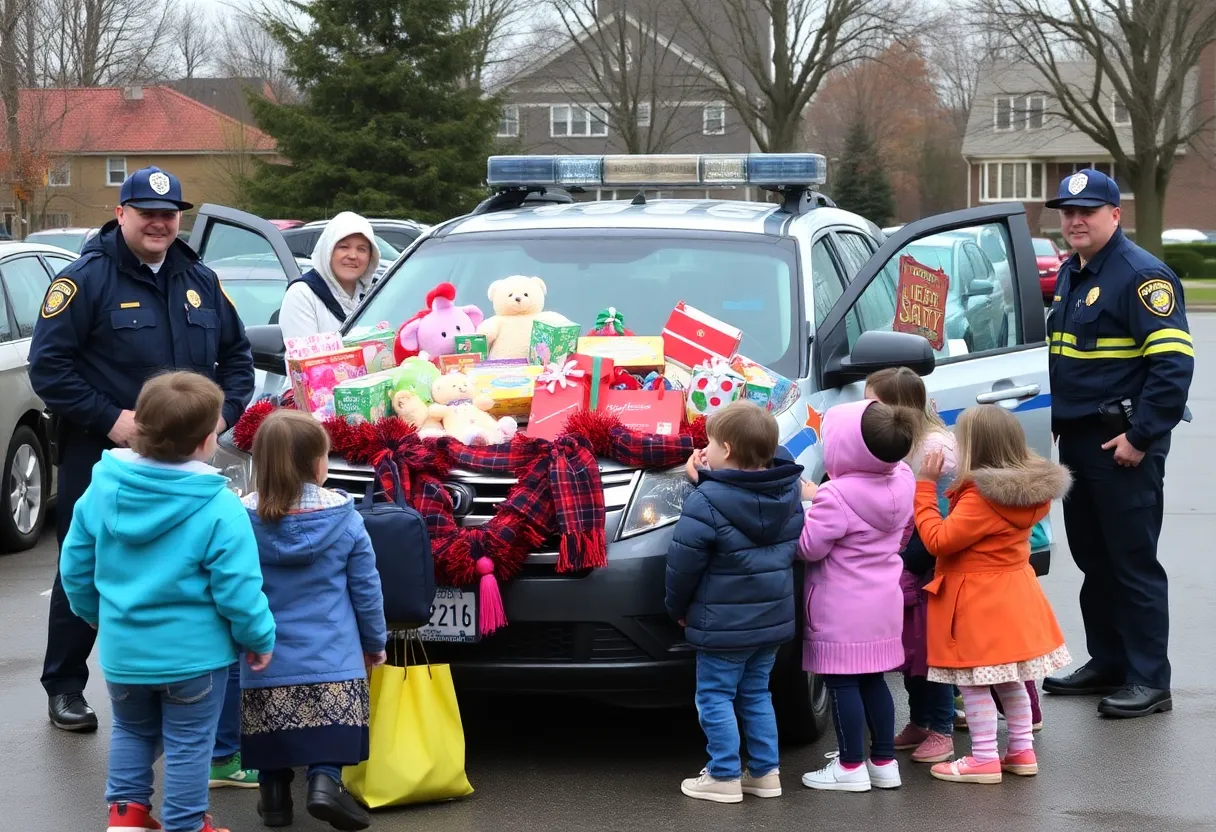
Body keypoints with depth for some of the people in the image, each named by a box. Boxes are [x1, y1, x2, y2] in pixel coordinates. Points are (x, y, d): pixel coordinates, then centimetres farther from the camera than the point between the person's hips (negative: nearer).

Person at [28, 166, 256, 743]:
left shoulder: (201, 282, 10)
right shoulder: (86, 279, -8)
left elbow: (237, 354, 20)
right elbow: (48, 365, -12)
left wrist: (224, 411, 3)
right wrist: (110, 419, -17)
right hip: (100, 457, -5)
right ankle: (64, 690, 13)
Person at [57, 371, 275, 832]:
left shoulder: (102, 489, -6)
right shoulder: (219, 508, -20)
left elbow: (75, 566, 3)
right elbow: (238, 588, -19)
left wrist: (93, 612, 21)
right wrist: (259, 638, -2)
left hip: (121, 648, 4)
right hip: (192, 651, -4)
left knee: (132, 728, 26)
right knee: (188, 743, 10)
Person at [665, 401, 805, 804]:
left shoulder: (707, 502, -19)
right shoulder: (789, 493, 0)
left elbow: (684, 563, -16)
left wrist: (679, 608, 2)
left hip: (723, 624, -6)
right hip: (773, 619, 7)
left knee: (715, 697, 4)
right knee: (756, 695, 18)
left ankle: (724, 776, 5)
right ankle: (765, 772, 21)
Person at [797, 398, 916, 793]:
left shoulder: (837, 496, -23)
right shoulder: (902, 481, -1)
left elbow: (809, 547, -17)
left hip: (842, 608, -8)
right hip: (883, 601, 8)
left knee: (842, 683, 1)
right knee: (873, 680, 16)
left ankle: (851, 766, 5)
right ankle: (884, 761, 20)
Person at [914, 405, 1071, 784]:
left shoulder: (983, 498, -24)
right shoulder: (1026, 491, 3)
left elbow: (938, 540, -21)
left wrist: (925, 486, -17)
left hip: (979, 602, -9)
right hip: (1012, 594, 9)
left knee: (973, 682, -1)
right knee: (1010, 680, 18)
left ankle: (984, 757, 2)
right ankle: (1022, 749, 25)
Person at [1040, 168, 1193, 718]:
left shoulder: (1141, 275, -15)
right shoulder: (1070, 275, 14)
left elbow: (1173, 360, -21)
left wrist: (1141, 436, -21)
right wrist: (1060, 421, 17)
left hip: (1122, 445, -9)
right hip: (1078, 440, 9)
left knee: (1134, 563, -5)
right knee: (1094, 560, 15)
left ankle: (1149, 681, 0)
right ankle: (1107, 664, 25)